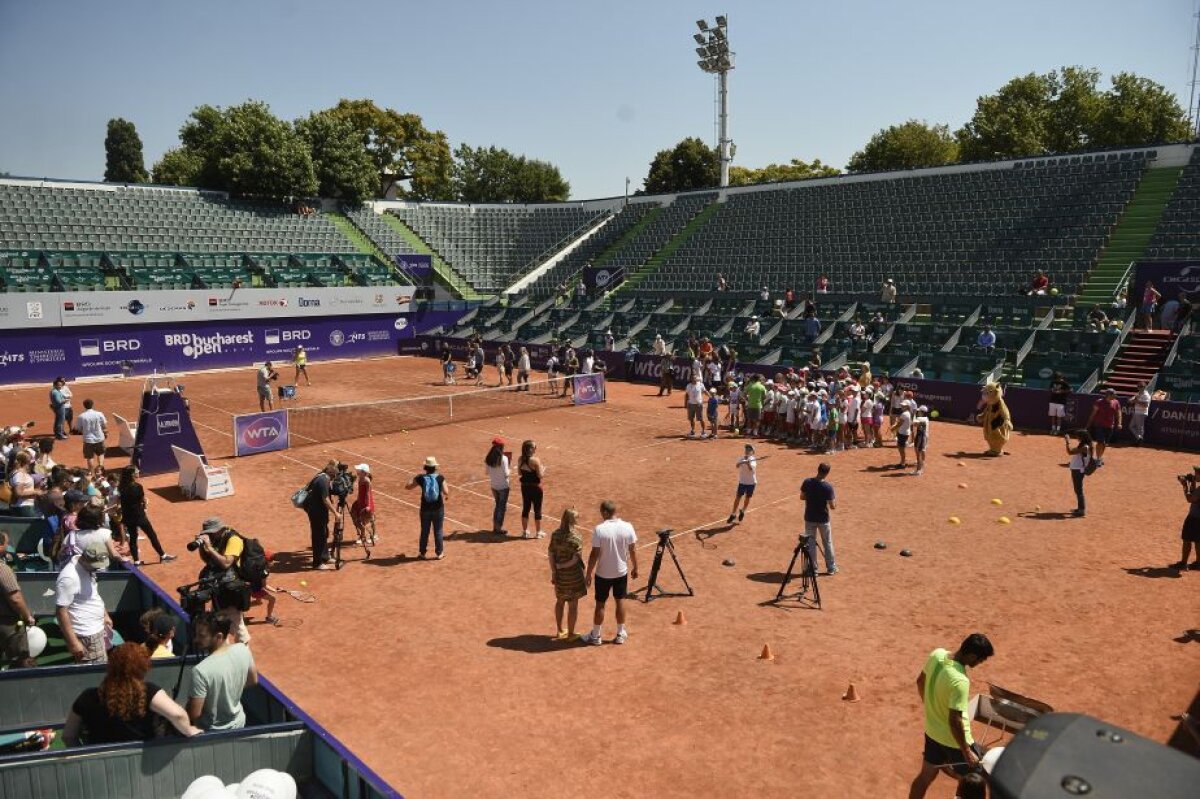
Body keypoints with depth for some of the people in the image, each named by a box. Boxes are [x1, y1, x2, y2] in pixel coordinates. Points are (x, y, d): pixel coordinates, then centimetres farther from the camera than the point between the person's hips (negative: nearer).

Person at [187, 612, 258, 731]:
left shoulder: (201, 671, -33)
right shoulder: (243, 650, -16)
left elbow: (194, 714, -24)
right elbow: (253, 681, 1)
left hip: (212, 731, -5)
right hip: (238, 723, 5)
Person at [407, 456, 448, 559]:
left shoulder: (421, 478, -6)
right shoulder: (440, 478, -9)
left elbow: (408, 486, 4)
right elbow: (446, 492, -14)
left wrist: (416, 476, 15)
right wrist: (447, 496, 9)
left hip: (425, 508, 1)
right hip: (438, 508, -1)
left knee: (424, 531, 13)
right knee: (438, 531, 10)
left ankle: (423, 553, 20)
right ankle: (439, 553, 15)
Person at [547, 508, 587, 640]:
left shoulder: (555, 534, -5)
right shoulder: (576, 538, -21)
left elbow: (550, 554, -2)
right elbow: (576, 559, -23)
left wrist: (553, 572, 2)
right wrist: (561, 565, -9)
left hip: (559, 574, 6)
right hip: (573, 575, -5)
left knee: (560, 601, 22)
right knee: (573, 605, 10)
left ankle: (560, 631, 34)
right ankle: (571, 634, 21)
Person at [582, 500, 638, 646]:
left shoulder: (599, 529, -20)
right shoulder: (627, 527, -10)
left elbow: (595, 554, -17)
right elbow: (633, 550, -2)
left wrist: (588, 574, -7)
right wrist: (635, 568, 13)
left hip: (603, 573, -3)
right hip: (621, 572, 3)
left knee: (600, 604, 11)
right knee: (620, 601, 18)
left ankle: (595, 636, 24)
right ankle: (621, 634, 29)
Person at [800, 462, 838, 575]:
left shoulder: (807, 482, -12)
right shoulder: (828, 486, -21)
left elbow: (802, 497, 3)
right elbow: (832, 506, -17)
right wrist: (835, 499, 3)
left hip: (809, 518, 2)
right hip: (823, 519, -2)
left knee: (810, 543, 13)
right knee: (827, 543, 17)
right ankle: (831, 568, 28)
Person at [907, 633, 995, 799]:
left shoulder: (936, 654, -11)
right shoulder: (960, 681, -34)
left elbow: (920, 681, 7)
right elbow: (954, 721, -29)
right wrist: (966, 752, -16)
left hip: (932, 731, 7)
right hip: (954, 740, -7)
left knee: (925, 776, 22)